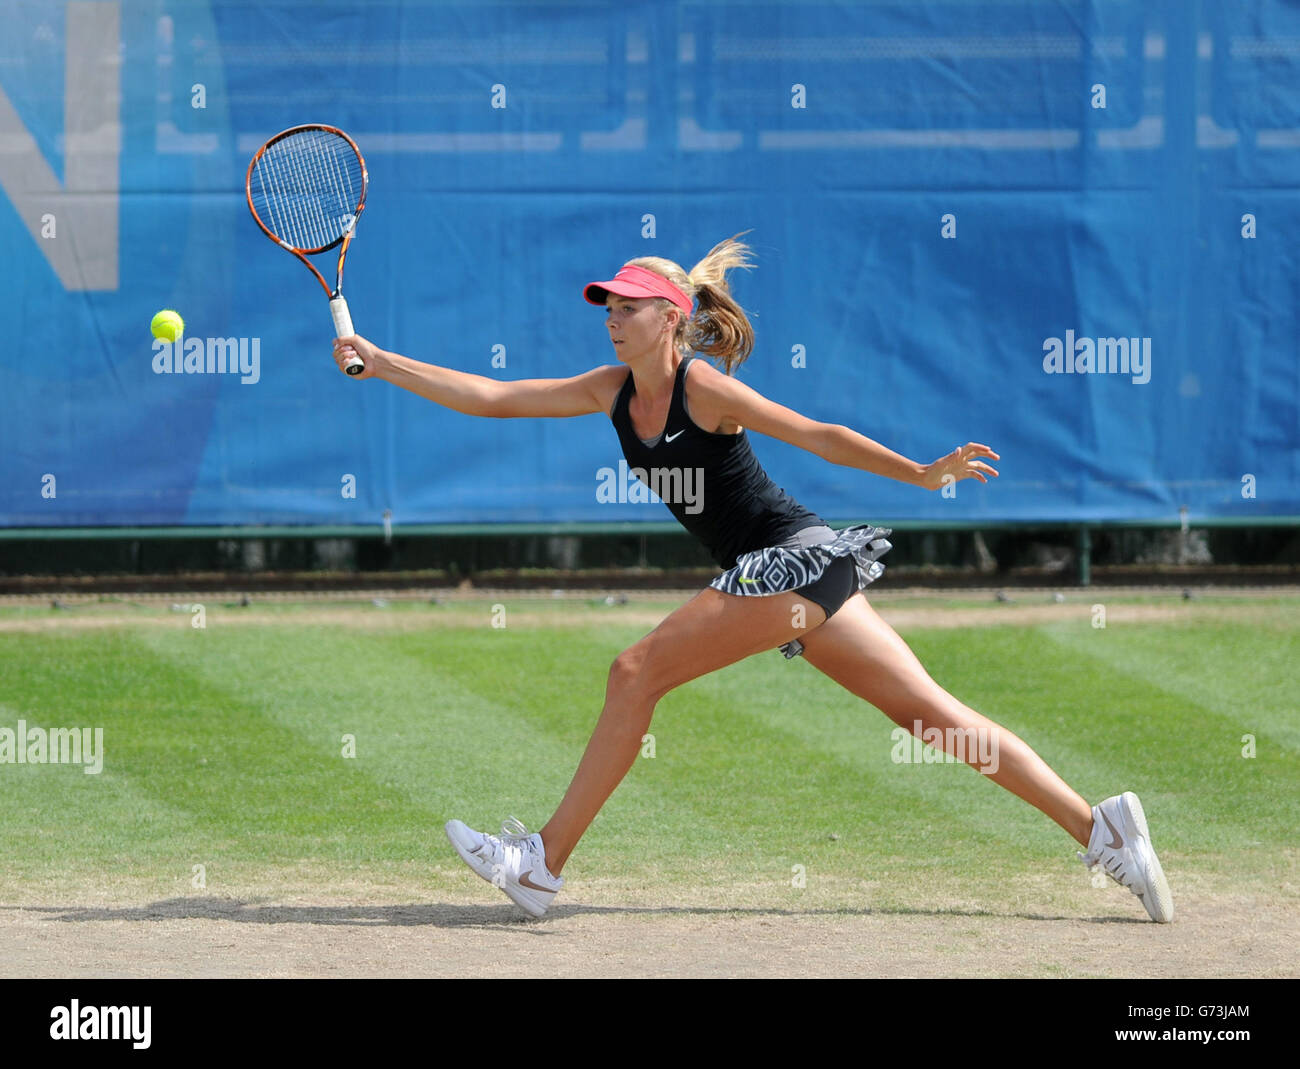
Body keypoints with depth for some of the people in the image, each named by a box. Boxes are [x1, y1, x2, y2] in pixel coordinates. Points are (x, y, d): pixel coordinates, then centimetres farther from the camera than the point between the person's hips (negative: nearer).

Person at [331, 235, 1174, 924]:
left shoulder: (702, 388, -11)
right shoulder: (613, 392, 11)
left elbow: (821, 438, -11)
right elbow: (490, 397, 11)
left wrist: (924, 474, -18)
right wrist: (378, 363, 6)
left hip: (798, 557, -8)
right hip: (781, 576, 8)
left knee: (637, 673, -10)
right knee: (934, 716, 4)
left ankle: (543, 863, -5)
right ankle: (1100, 828, 0)